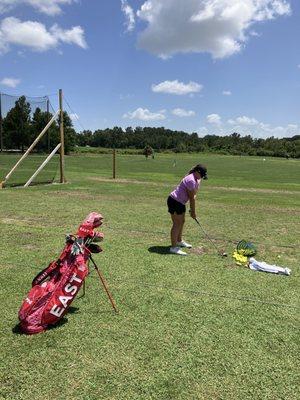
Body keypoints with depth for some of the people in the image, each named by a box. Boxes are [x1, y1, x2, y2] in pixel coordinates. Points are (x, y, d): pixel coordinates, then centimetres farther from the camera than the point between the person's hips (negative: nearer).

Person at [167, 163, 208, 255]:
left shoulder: (197, 179, 7)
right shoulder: (191, 180, -25)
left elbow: (194, 196, 6)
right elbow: (191, 198, -19)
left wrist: (192, 210, 2)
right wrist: (193, 211, -11)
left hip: (180, 202, 10)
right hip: (174, 201, -10)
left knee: (182, 221, 20)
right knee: (177, 223, -11)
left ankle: (179, 241, 37)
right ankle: (173, 247, -10)